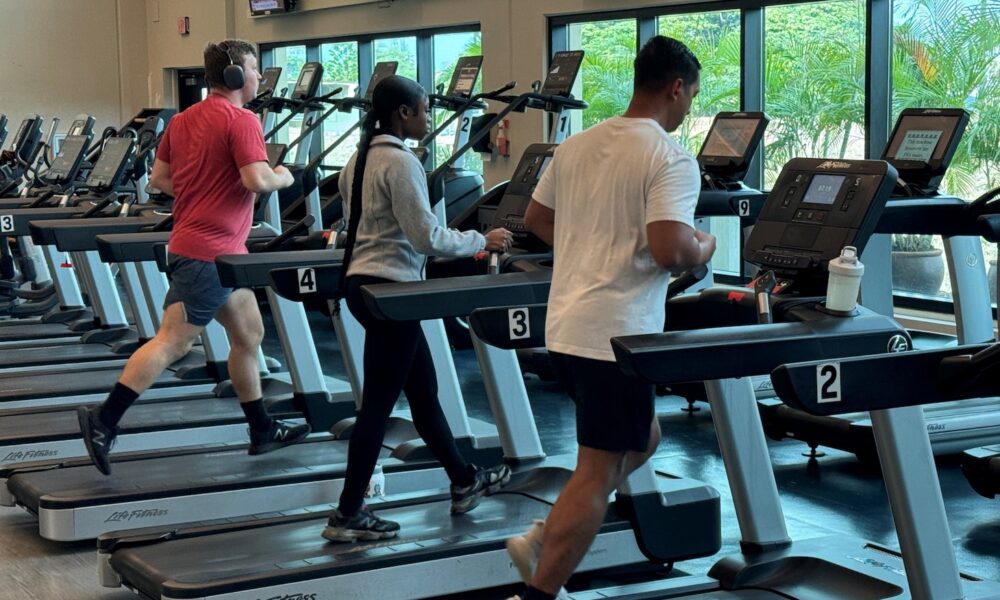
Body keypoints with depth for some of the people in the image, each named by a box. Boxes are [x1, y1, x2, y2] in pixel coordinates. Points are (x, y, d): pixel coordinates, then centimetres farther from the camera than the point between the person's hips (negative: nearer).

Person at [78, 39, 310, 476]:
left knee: (248, 335, 16)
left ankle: (262, 431, 23)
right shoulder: (241, 121, -13)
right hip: (211, 252, -10)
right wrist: (284, 178, -4)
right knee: (172, 342, -8)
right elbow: (258, 180, -24)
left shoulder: (184, 119, 13)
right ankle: (103, 422, -8)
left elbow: (159, 178, 16)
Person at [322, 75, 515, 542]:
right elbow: (427, 237, -20)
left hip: (361, 280, 10)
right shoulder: (401, 162, -17)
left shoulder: (361, 159, 12)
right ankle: (348, 515, 0)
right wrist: (482, 241, -7)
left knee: (423, 389, 18)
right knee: (379, 402, -4)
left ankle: (464, 482, 30)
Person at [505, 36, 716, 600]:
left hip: (567, 324, 9)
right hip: (617, 334, -8)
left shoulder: (578, 144, 11)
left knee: (641, 437, 23)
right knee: (598, 471, -1)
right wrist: (705, 247, -2)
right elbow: (670, 249, -23)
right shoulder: (670, 157, -13)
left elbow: (536, 219, 21)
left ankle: (542, 542, 17)